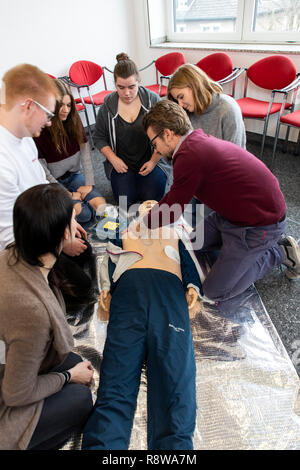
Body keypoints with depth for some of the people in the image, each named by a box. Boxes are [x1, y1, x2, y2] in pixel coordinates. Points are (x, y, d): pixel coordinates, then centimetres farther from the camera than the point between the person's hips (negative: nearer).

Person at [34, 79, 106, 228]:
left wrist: (89, 183, -10)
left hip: (74, 175, 5)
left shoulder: (74, 120, -2)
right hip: (52, 183, -5)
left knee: (100, 205, -15)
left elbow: (85, 151, -3)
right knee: (83, 213, -23)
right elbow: (42, 170, -16)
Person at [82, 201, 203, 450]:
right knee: (118, 377, -20)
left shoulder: (176, 231, 43)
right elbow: (109, 258, 25)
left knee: (174, 374, -22)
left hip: (169, 284, 1)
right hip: (129, 282, 0)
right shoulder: (125, 231, 41)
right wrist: (106, 286, 3)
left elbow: (189, 258, 26)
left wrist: (193, 286, 4)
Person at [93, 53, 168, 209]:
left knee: (153, 199, -15)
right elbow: (99, 137, 7)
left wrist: (153, 161, -10)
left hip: (150, 161, 0)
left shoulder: (152, 99, -5)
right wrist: (113, 159, -7)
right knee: (126, 203, -14)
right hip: (122, 164, 1)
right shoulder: (108, 105, -2)